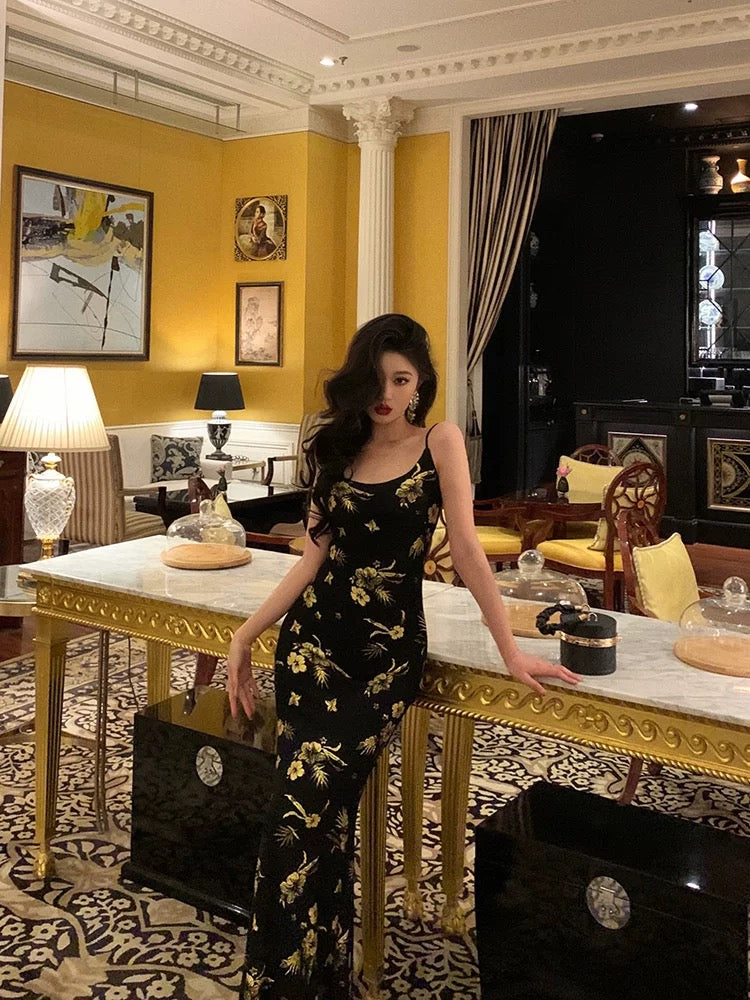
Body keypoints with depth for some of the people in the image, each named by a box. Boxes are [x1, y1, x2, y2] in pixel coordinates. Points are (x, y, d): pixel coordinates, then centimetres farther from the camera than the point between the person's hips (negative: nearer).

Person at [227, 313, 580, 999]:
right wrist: (246, 636, 3)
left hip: (387, 652, -3)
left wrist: (510, 650, -9)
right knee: (319, 818, 2)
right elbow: (317, 556, 7)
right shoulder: (337, 451, 11)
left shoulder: (440, 442, -1)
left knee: (309, 810, -11)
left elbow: (465, 546, -6)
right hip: (313, 642, 4)